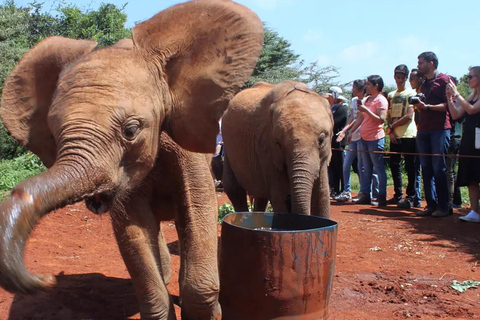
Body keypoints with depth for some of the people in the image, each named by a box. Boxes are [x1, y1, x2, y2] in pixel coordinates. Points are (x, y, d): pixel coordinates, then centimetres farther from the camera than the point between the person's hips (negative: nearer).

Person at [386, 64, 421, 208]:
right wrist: (391, 131, -2)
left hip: (408, 135, -6)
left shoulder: (411, 93, -2)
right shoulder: (391, 95, 15)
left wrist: (392, 127, -6)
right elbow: (389, 116, 14)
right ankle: (398, 195, 18)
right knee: (394, 165, 8)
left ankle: (411, 197, 2)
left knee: (410, 167, -4)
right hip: (394, 136, 6)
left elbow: (409, 116, -10)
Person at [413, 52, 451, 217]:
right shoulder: (423, 84, 22)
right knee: (426, 169, 5)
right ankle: (431, 204, 10)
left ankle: (443, 206, 0)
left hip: (440, 129, -7)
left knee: (439, 168, -7)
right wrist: (418, 105, 6)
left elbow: (448, 105, -11)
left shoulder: (444, 79, -2)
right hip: (423, 130, 7)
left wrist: (427, 106, -19)